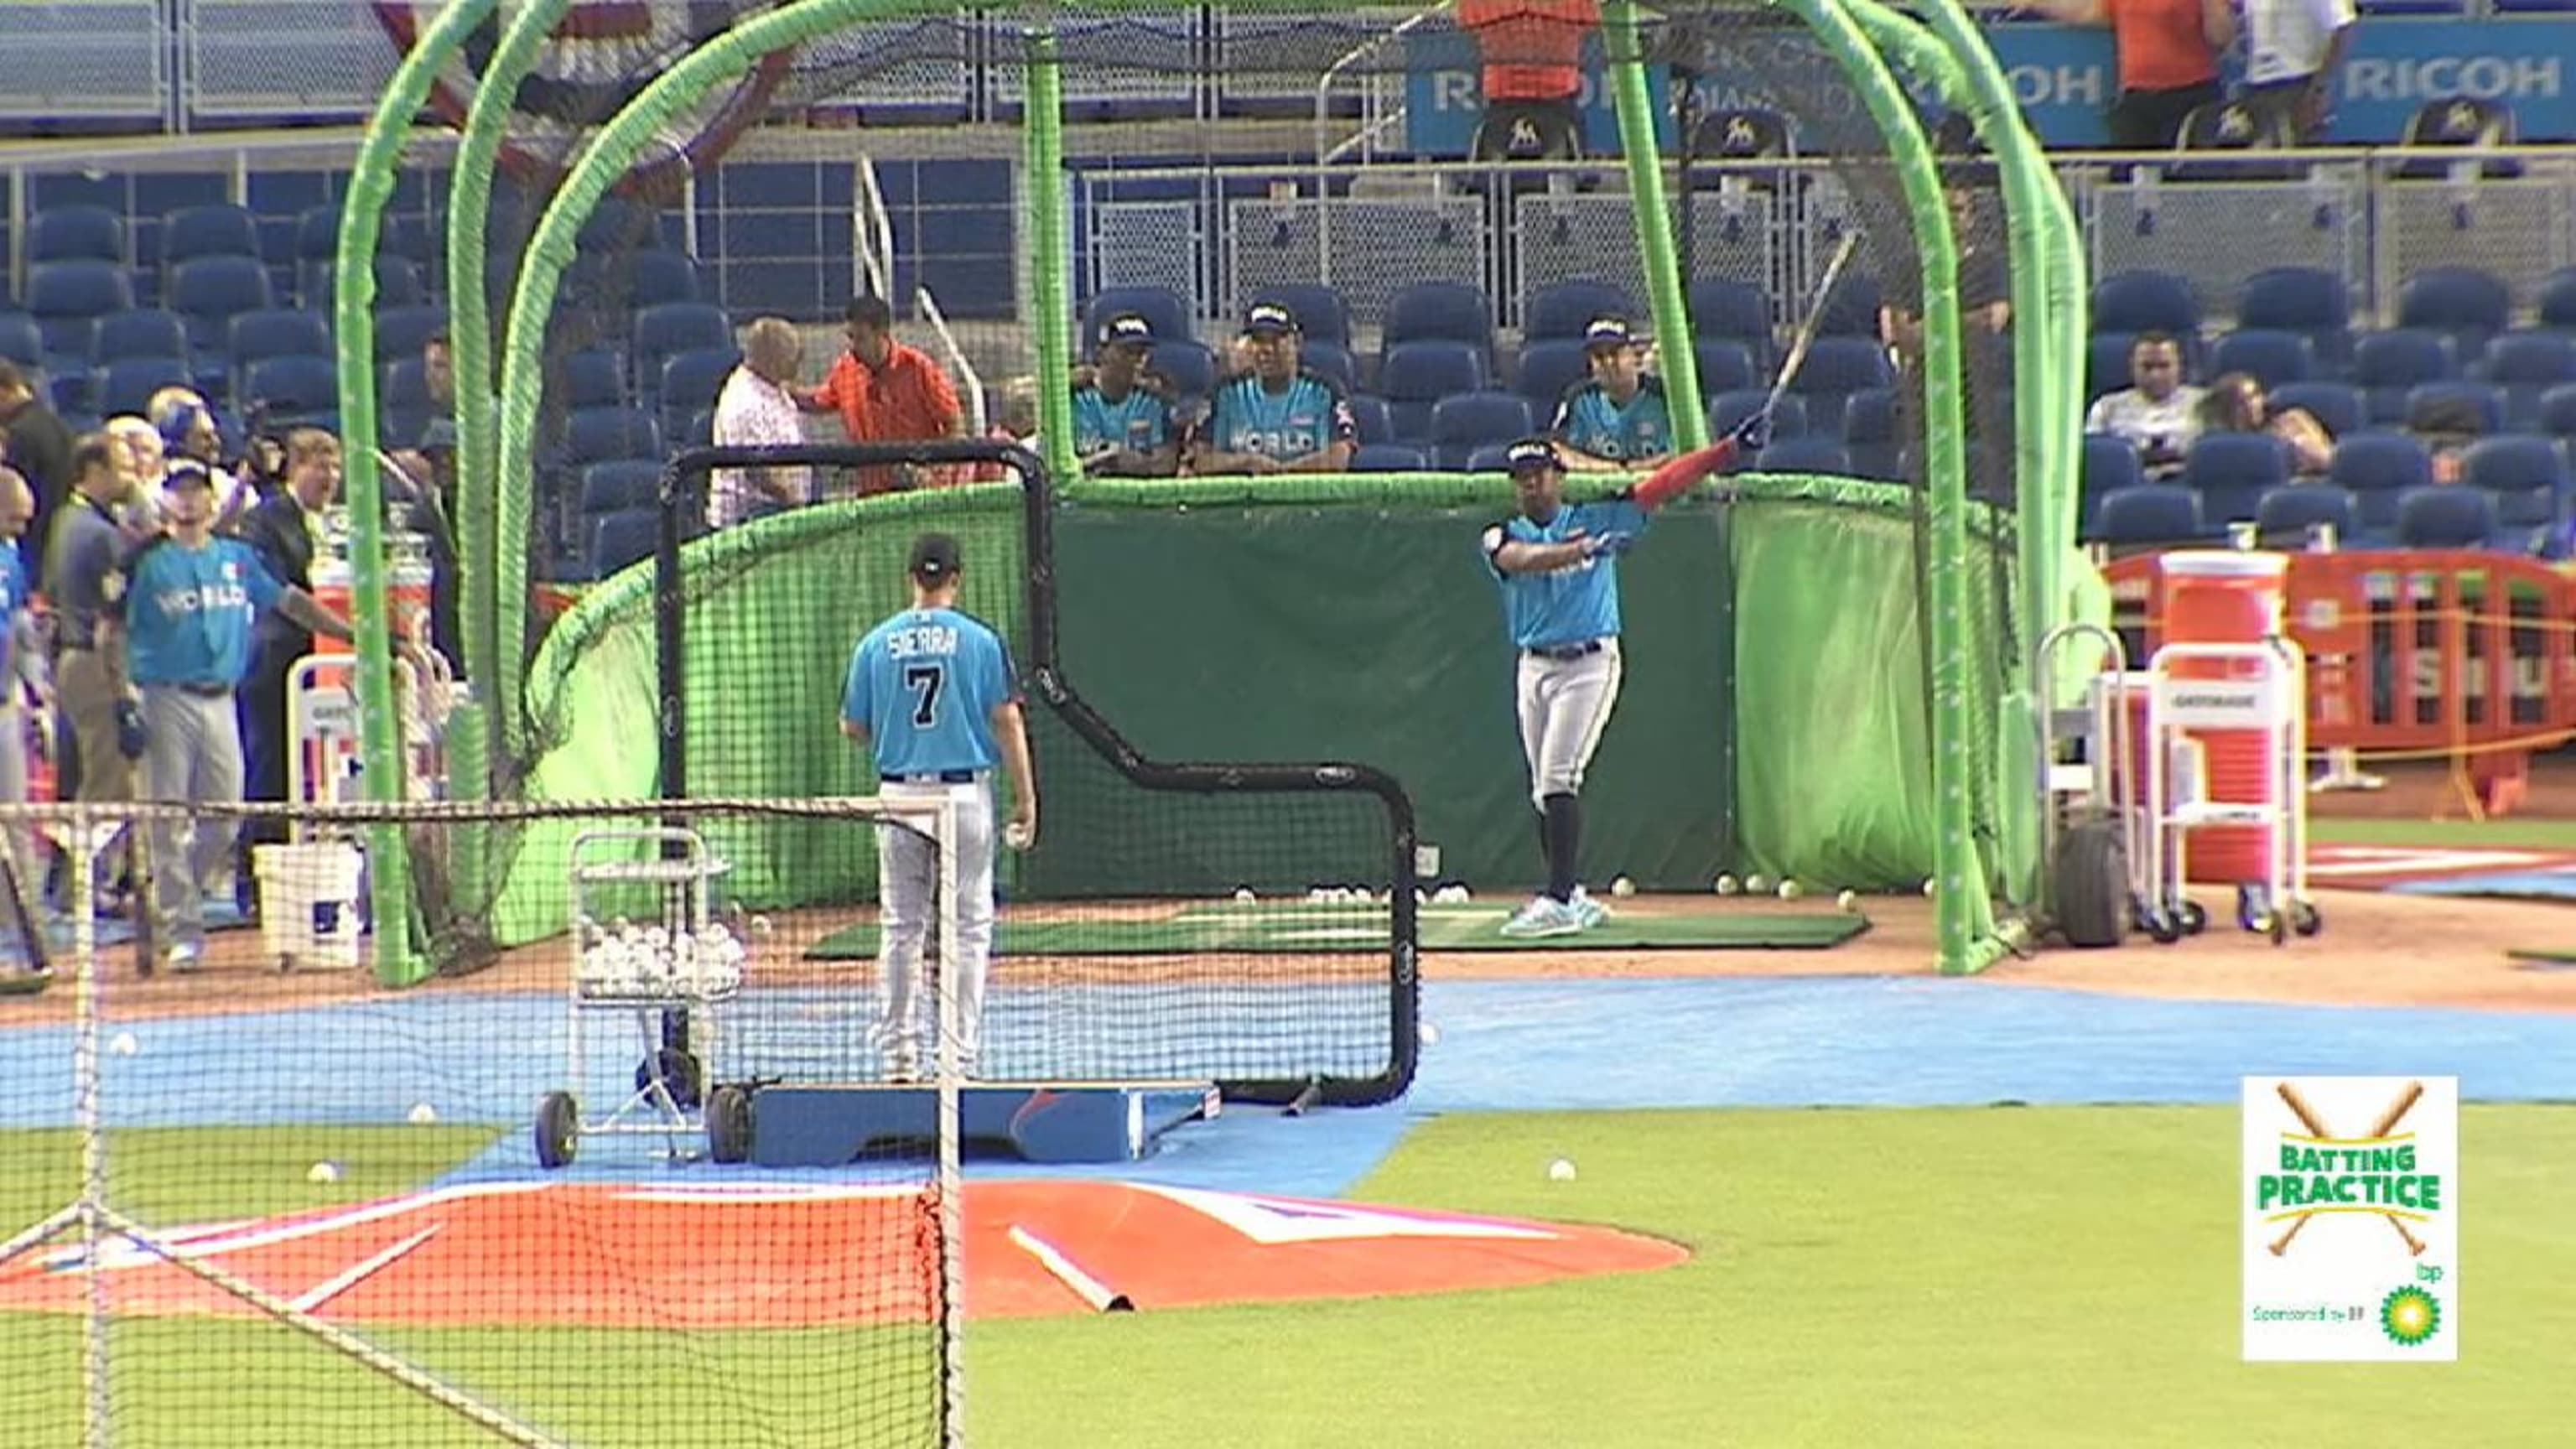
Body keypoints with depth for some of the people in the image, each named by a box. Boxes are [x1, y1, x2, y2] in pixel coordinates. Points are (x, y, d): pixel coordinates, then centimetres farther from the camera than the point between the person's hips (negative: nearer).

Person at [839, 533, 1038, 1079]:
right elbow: (1007, 721, -6)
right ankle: (960, 1055, -1)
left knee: (900, 929, 9)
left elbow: (853, 727, 7)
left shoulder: (876, 643, 2)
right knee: (969, 927, 3)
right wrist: (1025, 798, -2)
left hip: (899, 793, 2)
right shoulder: (980, 640, -4)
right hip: (965, 793, -2)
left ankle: (899, 1055, 8)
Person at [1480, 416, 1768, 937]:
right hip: (1534, 668, 4)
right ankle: (1572, 898, 19)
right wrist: (1576, 550, -38)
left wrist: (1731, 449, -13)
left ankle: (1558, 901, -18)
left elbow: (1664, 484, -4)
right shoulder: (1502, 538, 4)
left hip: (1589, 663, -4)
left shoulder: (1596, 520, 2)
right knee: (1544, 792, 7)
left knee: (1558, 781, -15)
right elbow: (1522, 558, -20)